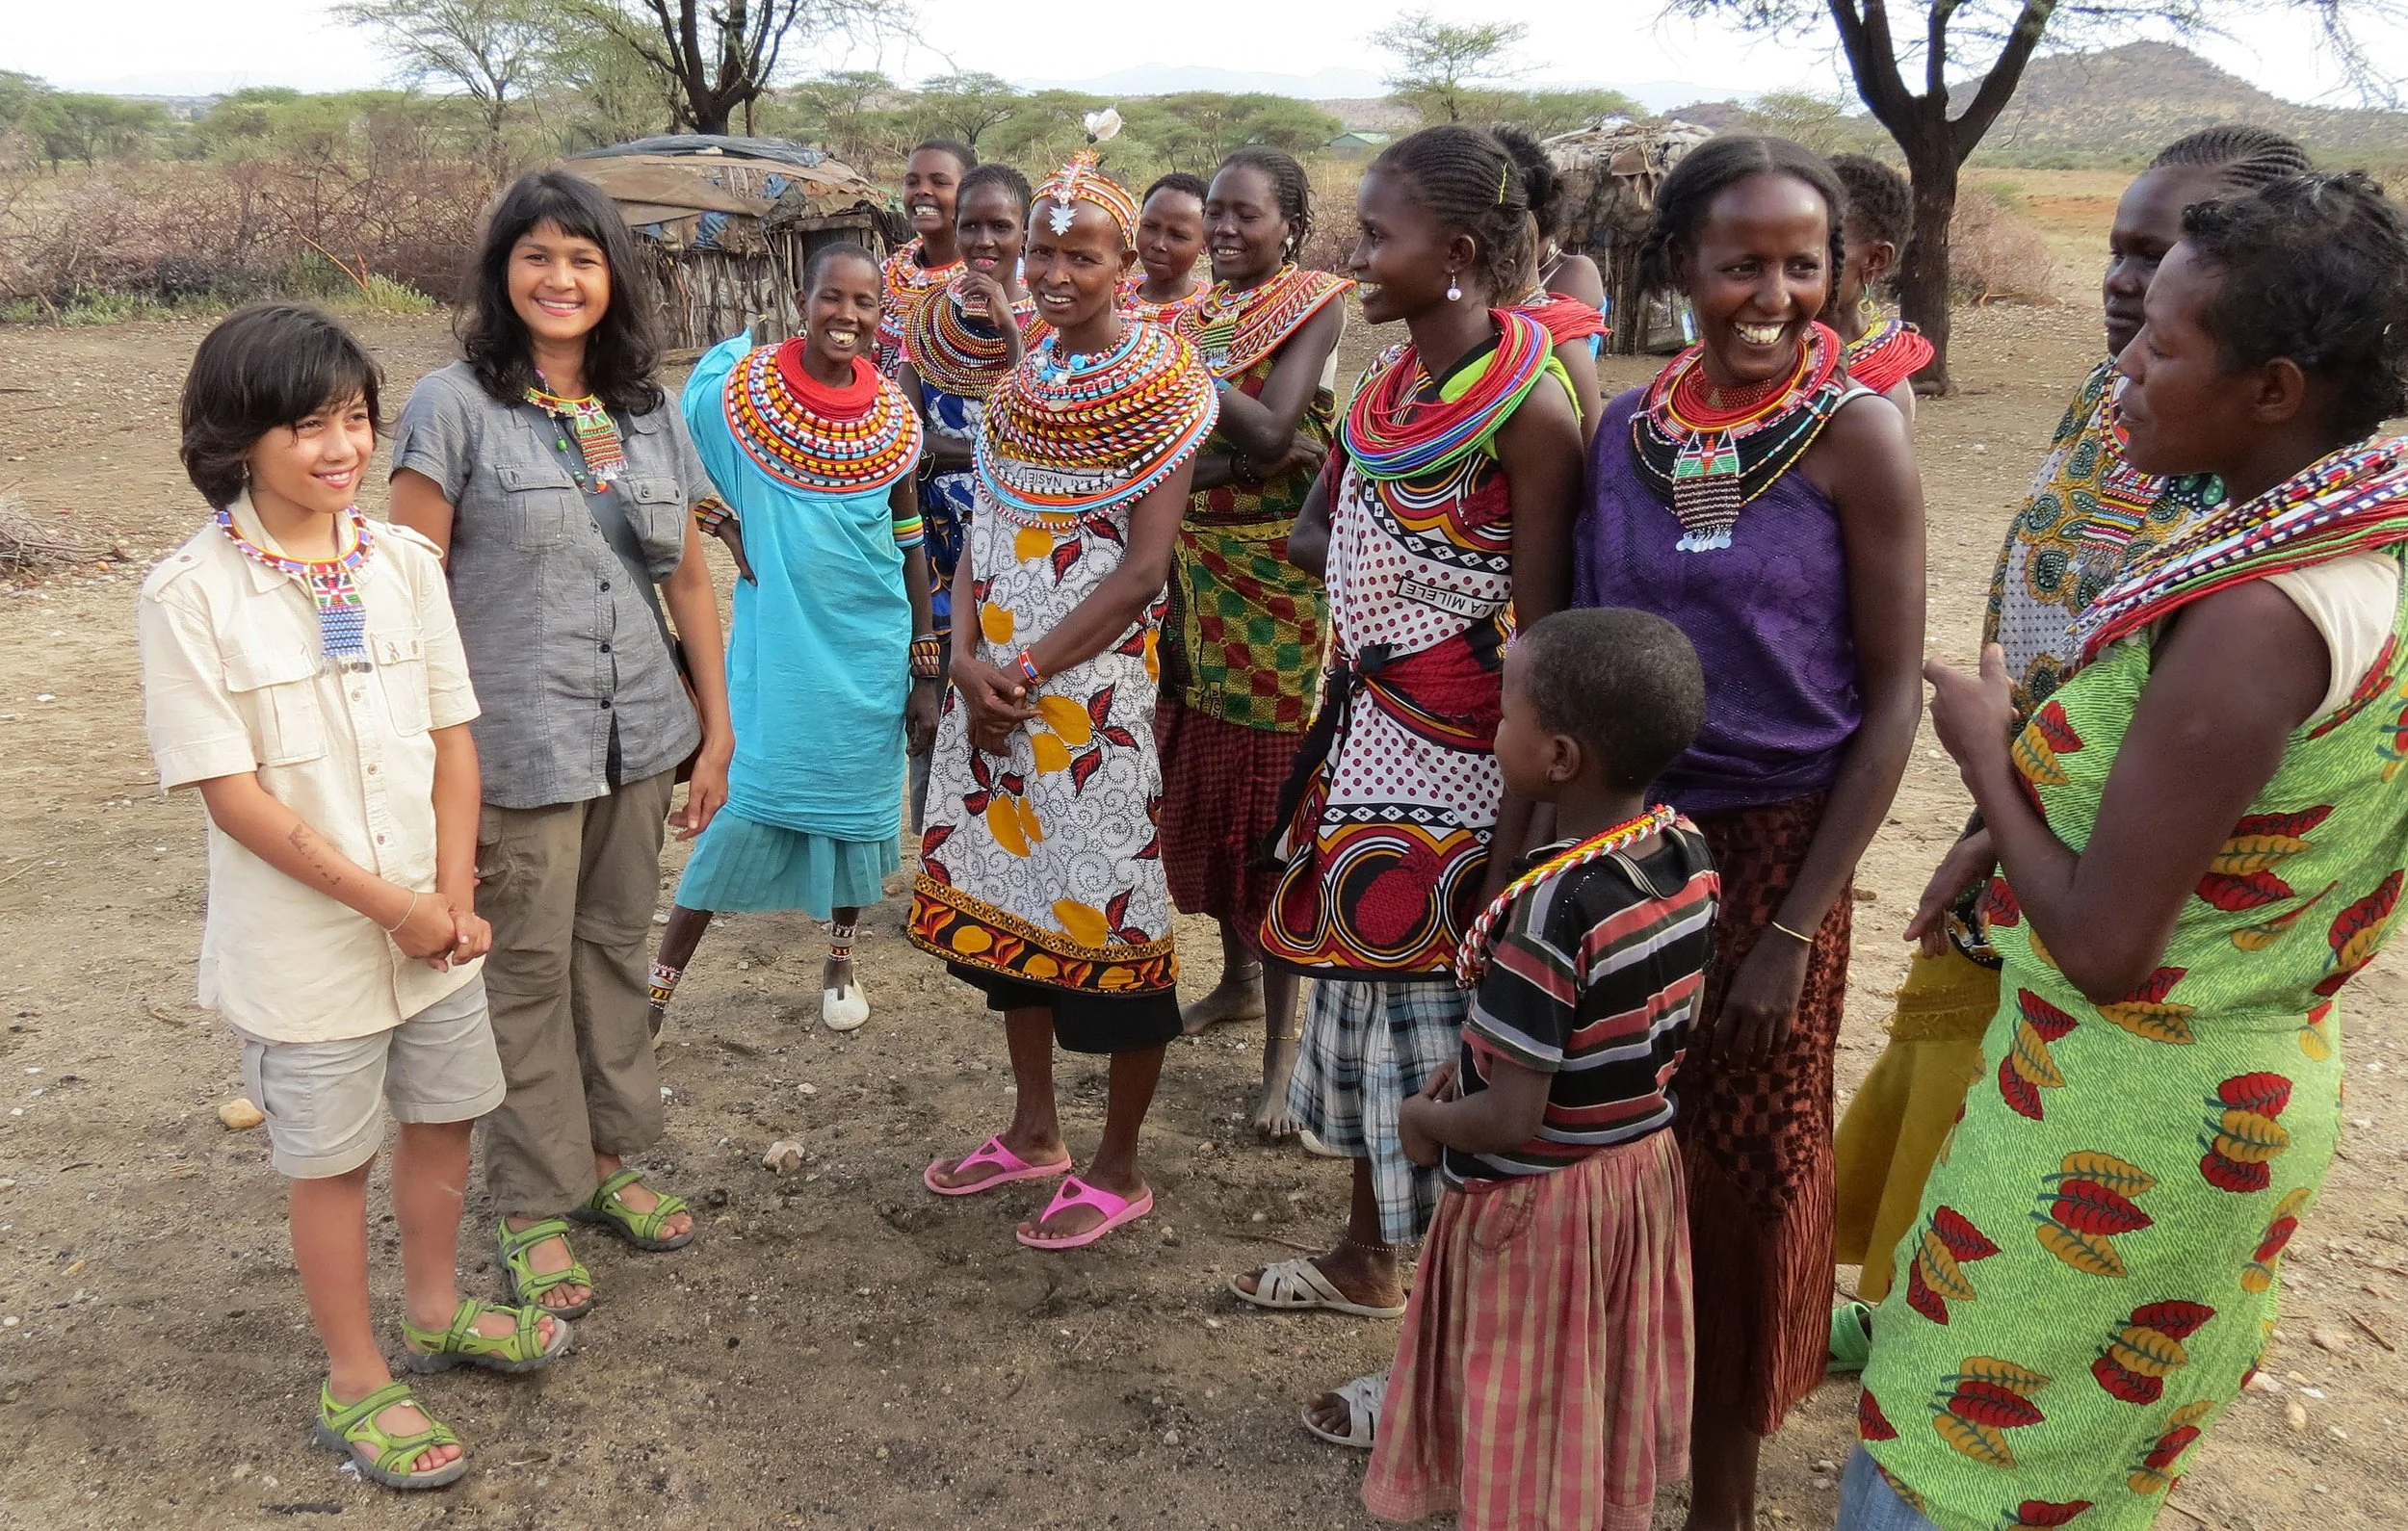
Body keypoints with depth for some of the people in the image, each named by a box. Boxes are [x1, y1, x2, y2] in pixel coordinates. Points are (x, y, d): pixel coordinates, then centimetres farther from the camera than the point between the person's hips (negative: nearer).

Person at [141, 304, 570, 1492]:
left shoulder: (403, 563, -2)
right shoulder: (191, 595, -15)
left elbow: (453, 737, 2)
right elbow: (232, 793, -16)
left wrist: (454, 895, -8)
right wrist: (389, 904, -16)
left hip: (434, 928, 5)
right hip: (304, 941, -4)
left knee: (442, 1117, 19)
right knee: (332, 1160, 11)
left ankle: (433, 1310, 43)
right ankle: (354, 1385, 30)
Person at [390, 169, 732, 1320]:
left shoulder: (650, 415, 10)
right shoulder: (455, 406, -6)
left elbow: (689, 582, 14)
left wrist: (717, 731, 12)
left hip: (638, 739, 5)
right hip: (515, 743, -5)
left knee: (616, 947, 15)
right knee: (526, 969, 5)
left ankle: (605, 1158, 33)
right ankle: (531, 1210, 21)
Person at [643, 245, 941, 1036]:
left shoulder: (892, 416, -1)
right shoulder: (742, 386, -8)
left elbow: (910, 547, 4)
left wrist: (925, 672, 3)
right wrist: (730, 528, -10)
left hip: (869, 647, 2)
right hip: (775, 643, -2)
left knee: (858, 802, 12)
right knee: (742, 808, -3)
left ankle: (840, 961, 34)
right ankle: (660, 984, 10)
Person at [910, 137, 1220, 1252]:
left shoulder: (1162, 386, -8)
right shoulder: (1023, 375, 11)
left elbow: (1143, 567, -14)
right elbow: (985, 523, 10)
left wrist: (1029, 674, -15)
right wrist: (968, 656, -6)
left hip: (1095, 683, -7)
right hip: (992, 679, 7)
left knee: (1110, 908, -1)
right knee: (1006, 890, 13)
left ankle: (1120, 1170, 15)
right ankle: (1034, 1129, 31)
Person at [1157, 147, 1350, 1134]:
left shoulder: (1316, 304, -5)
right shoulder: (1199, 309, 12)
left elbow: (1269, 432, -19)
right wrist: (1239, 453, -15)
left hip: (1277, 579, -6)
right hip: (1195, 572, 6)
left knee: (1268, 794, -5)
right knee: (1202, 784, 13)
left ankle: (1281, 1051, 3)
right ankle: (1239, 977, 33)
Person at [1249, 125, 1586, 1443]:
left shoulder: (1526, 408, -18)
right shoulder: (1396, 382, 7)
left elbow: (1542, 638, -19)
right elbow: (1321, 543, 14)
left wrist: (1515, 833, -20)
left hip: (1456, 772, -8)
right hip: (1368, 751, 8)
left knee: (1441, 1026, 3)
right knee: (1363, 987, 20)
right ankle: (1366, 1258, 42)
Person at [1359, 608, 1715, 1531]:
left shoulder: (1548, 911, -30)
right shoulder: (1689, 853, -8)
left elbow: (1510, 1121, -26)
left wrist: (1425, 1120, -6)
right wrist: (1483, 1064, 7)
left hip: (1535, 1206, -7)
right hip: (1645, 1170, 7)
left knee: (1528, 1453, 14)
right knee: (1607, 1419, 26)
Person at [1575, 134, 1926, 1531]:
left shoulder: (1856, 432, -10)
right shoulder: (1626, 427, 0)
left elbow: (1892, 700, -10)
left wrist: (1797, 927, -12)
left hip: (1772, 842, -3)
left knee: (1747, 1169, 10)